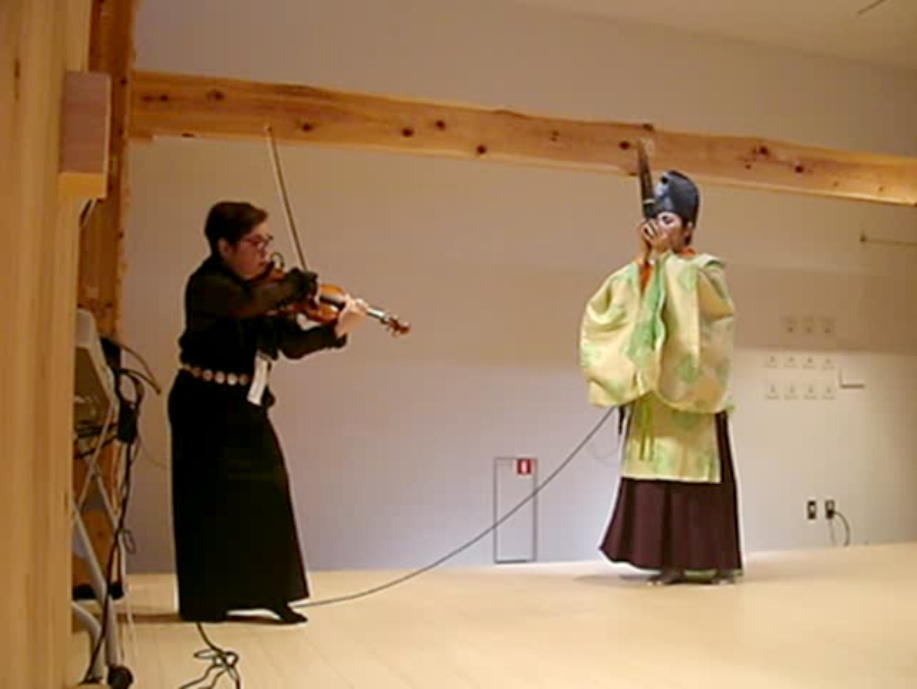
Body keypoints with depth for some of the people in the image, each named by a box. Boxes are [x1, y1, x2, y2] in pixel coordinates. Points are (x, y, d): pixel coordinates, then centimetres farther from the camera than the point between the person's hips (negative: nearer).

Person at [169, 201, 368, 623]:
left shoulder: (266, 291, 6)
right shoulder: (207, 285, -14)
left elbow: (292, 344, -2)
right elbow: (248, 305, -36)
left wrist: (336, 330, -17)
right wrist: (297, 283, -22)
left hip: (248, 409, 6)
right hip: (207, 409, -6)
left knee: (267, 496, 3)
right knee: (211, 502, 2)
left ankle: (273, 592, 13)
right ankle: (203, 600, 17)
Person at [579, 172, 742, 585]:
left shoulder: (705, 268, 5)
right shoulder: (644, 274, 15)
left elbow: (695, 293, -19)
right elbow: (605, 307, -1)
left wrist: (663, 256, -16)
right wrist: (645, 261, -7)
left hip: (691, 389, -4)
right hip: (653, 391, 4)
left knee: (697, 470, -4)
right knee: (659, 471, 2)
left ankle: (717, 559, 5)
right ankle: (673, 559, 7)